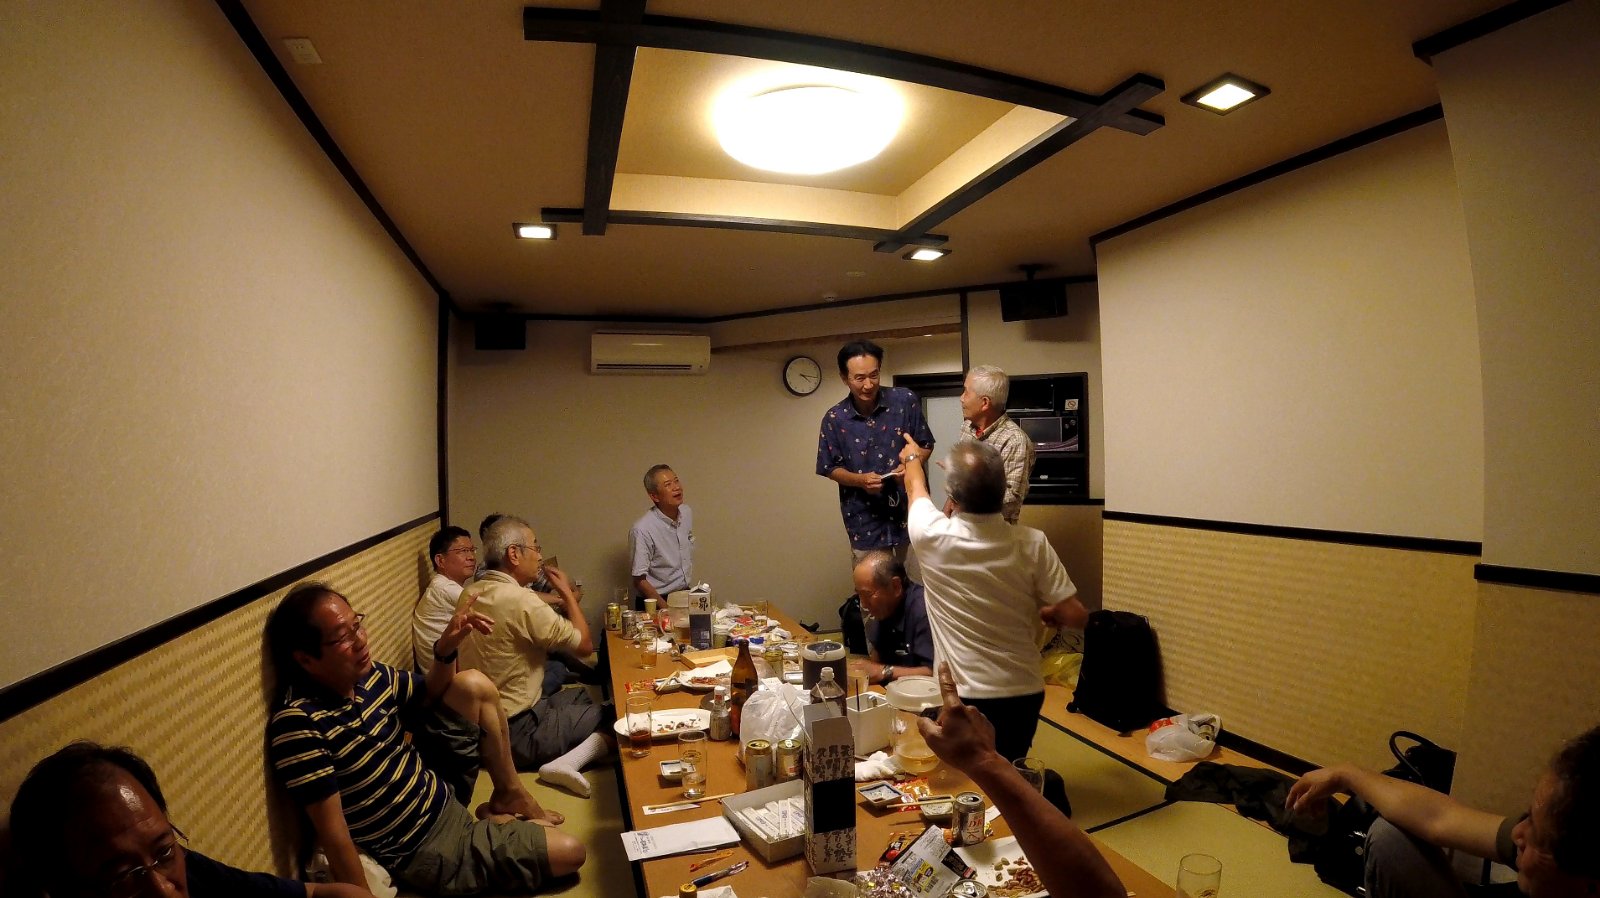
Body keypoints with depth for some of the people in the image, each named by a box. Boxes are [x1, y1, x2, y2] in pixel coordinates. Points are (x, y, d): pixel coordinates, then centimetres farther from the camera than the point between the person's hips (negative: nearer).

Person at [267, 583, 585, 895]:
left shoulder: (368, 675, -5)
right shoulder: (298, 723, -28)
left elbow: (430, 694, 13)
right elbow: (334, 835, -27)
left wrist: (446, 649, -8)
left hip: (439, 791, 8)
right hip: (426, 852, -8)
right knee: (569, 853, -8)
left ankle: (510, 794, 15)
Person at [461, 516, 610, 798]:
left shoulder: (472, 593, 1)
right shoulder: (520, 600, -26)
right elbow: (585, 644, -15)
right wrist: (567, 592, -3)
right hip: (515, 733, -9)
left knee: (580, 696, 22)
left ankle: (562, 760, 1)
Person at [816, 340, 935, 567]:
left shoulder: (906, 400, -7)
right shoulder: (834, 419, -8)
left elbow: (925, 445, 4)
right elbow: (831, 469, 1)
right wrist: (860, 480, -18)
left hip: (910, 508, 1)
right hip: (865, 519, -1)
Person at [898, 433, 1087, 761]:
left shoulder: (933, 537, -18)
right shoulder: (1031, 544, -15)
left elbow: (915, 486, 4)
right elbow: (1076, 616, -10)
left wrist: (913, 457, 26)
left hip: (962, 696, -2)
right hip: (1024, 693, 2)